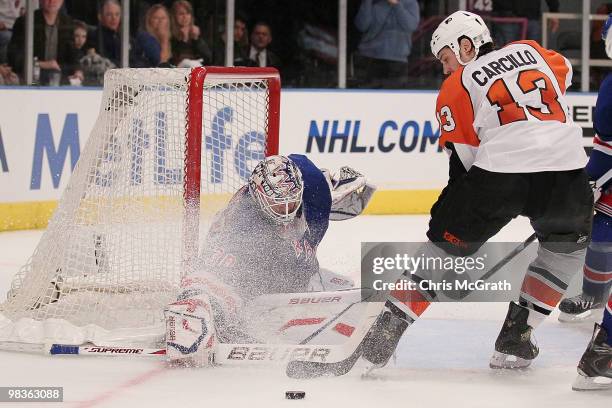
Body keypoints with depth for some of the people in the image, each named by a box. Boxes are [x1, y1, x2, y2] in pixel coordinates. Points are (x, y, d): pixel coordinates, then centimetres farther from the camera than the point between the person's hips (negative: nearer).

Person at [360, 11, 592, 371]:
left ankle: (389, 328, 9)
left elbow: (462, 159, 9)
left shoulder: (457, 87, 12)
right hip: (566, 167, 2)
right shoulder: (531, 51, 20)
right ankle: (516, 335, 20)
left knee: (446, 241, 15)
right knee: (568, 246, 27)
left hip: (500, 170, -2)